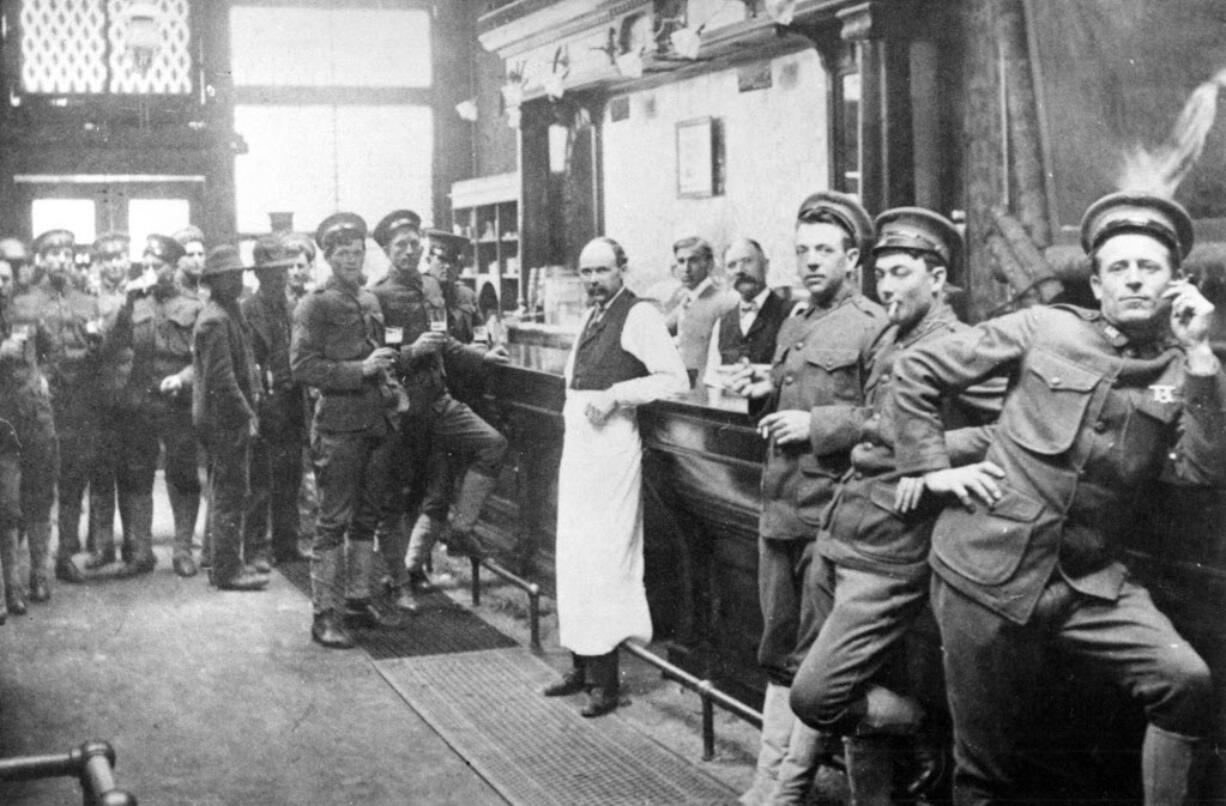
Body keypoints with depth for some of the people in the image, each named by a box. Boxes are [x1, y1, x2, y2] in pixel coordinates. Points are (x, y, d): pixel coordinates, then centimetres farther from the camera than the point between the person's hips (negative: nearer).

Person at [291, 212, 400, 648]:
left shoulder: (370, 301, 15)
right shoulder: (315, 305, -7)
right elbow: (302, 366, -15)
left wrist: (386, 379, 14)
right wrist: (361, 370, -19)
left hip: (376, 421, 7)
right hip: (338, 425, -7)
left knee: (367, 515, 13)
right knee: (334, 520, -4)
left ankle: (358, 598, 24)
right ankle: (324, 613, 1)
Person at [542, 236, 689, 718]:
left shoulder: (639, 316, -10)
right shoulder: (593, 318, 17)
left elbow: (675, 379, -18)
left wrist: (615, 394, -20)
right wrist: (573, 409, 14)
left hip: (612, 443, -9)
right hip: (578, 442, 9)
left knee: (604, 559, -5)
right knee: (573, 557, 11)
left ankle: (605, 678, 2)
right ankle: (582, 664, 21)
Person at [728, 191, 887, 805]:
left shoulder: (873, 328, -9)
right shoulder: (793, 327, 17)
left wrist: (815, 425, -19)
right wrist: (764, 395, 8)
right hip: (779, 511, 8)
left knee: (815, 663, 0)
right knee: (780, 653, 14)